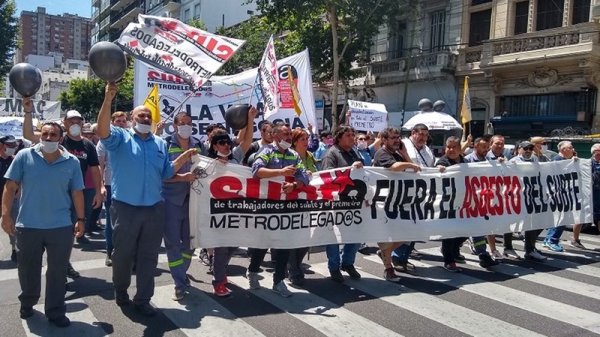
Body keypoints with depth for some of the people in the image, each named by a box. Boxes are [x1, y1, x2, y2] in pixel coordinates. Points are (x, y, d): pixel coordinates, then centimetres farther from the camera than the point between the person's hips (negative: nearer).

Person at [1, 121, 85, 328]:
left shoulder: (72, 162, -1)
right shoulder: (24, 156, -3)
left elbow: (77, 193, 4)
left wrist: (81, 219, 3)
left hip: (61, 227, 0)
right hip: (28, 226, 0)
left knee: (58, 272, 8)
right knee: (28, 270, 17)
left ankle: (55, 312, 21)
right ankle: (27, 303, 41)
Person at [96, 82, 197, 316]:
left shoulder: (160, 144, 12)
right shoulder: (120, 137, -1)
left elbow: (166, 173, 14)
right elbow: (102, 131, -23)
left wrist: (183, 159, 0)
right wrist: (108, 99, -33)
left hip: (154, 208, 4)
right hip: (125, 207, -3)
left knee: (149, 256, 9)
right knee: (123, 254, 11)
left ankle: (143, 299, 22)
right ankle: (120, 293, 34)